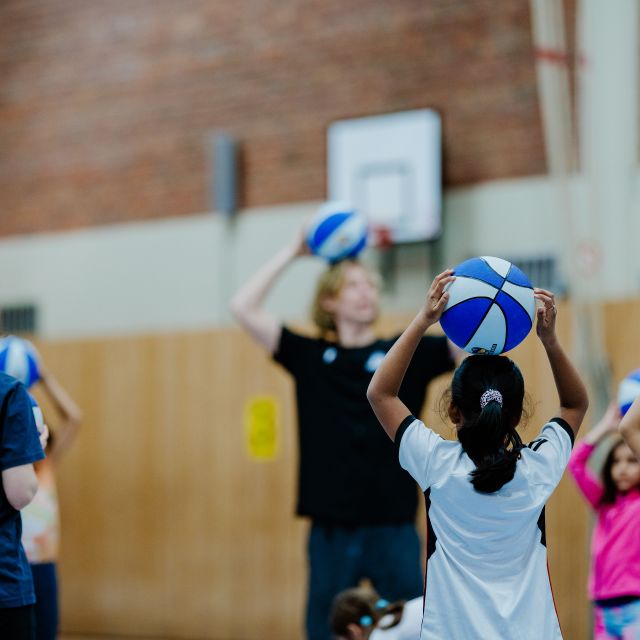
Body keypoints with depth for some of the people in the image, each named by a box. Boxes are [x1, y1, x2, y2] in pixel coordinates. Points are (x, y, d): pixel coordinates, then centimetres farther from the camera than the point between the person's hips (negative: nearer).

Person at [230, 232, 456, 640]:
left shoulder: (407, 354, 5)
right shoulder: (310, 357, 6)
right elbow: (244, 308, 0)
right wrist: (294, 253, 2)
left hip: (394, 527, -1)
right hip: (331, 529, 1)